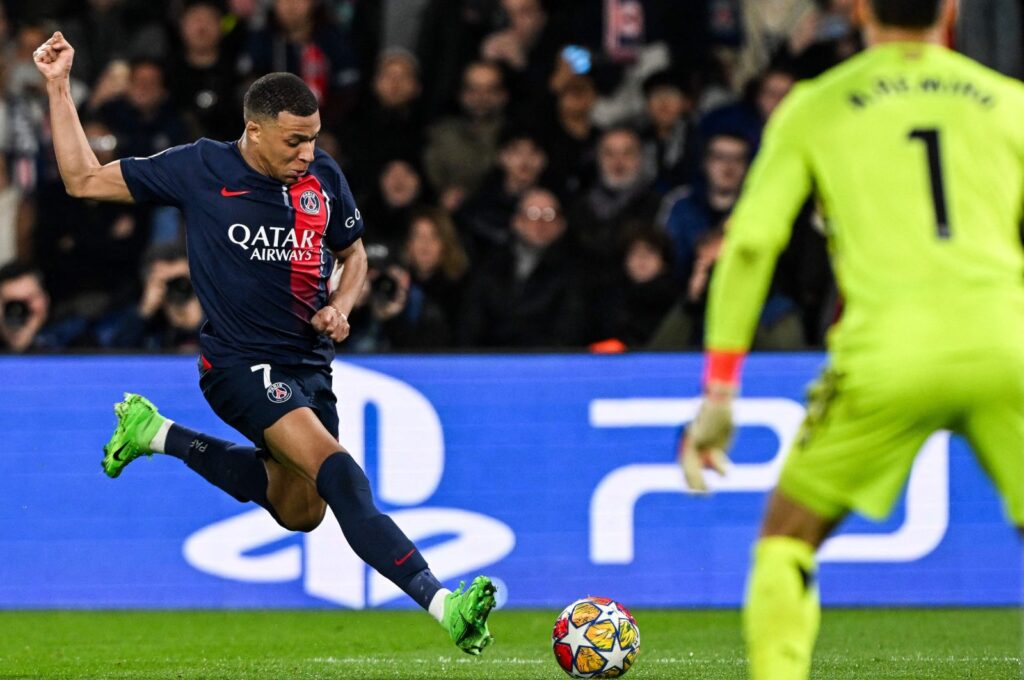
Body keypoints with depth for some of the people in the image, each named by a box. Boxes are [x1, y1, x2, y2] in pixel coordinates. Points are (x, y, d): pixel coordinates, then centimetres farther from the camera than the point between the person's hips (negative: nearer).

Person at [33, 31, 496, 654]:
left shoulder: (324, 177, 1)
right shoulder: (201, 170, -10)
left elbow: (353, 254, 18)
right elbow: (84, 180, -2)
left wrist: (341, 306, -3)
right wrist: (59, 88, -9)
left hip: (310, 364, 7)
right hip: (242, 363, -7)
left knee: (300, 512, 20)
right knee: (336, 468, -28)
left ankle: (158, 434, 34)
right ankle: (441, 603, -41)